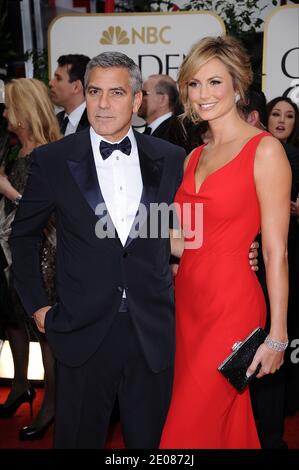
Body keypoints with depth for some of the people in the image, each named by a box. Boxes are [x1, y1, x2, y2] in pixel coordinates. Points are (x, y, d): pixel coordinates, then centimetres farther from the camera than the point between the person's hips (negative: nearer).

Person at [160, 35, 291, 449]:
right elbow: (181, 243, 11)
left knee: (193, 428, 3)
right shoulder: (194, 157, 11)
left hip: (232, 305, -6)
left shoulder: (265, 150, -10)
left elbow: (275, 251, -12)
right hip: (188, 301, 6)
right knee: (227, 419, 18)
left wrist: (277, 337, -11)